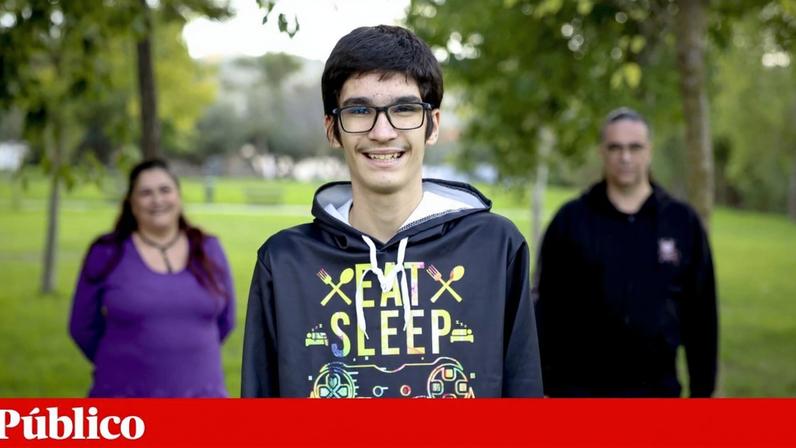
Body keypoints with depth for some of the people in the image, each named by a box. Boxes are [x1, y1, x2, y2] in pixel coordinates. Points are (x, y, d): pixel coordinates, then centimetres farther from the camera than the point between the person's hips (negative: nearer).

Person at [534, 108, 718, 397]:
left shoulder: (683, 222, 4)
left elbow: (700, 314, 6)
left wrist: (702, 390, 4)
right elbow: (544, 306, 0)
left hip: (656, 388, 1)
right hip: (579, 388, -1)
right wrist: (538, 384, -3)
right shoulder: (571, 220, 1)